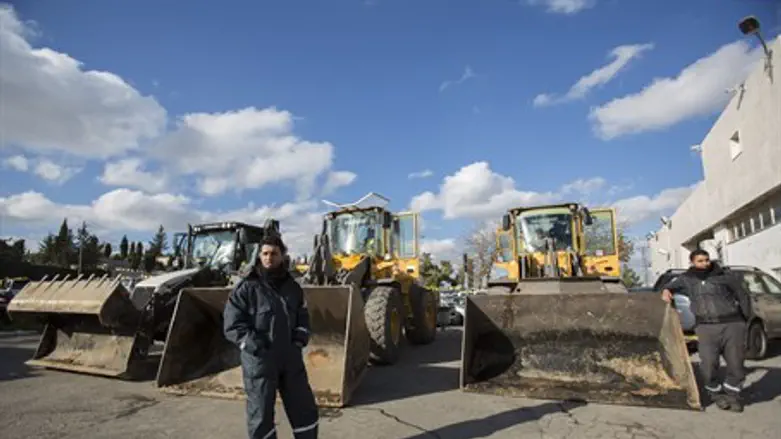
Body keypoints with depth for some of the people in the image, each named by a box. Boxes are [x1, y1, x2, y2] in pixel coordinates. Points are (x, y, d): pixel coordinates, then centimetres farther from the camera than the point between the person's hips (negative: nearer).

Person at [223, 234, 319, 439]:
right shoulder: (246, 288, -9)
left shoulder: (292, 286, 7)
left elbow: (303, 316, 16)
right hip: (259, 360, -4)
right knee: (261, 414, 8)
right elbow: (232, 326, -12)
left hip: (291, 359, 5)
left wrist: (300, 339, 1)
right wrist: (256, 347, -18)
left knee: (305, 409, 14)